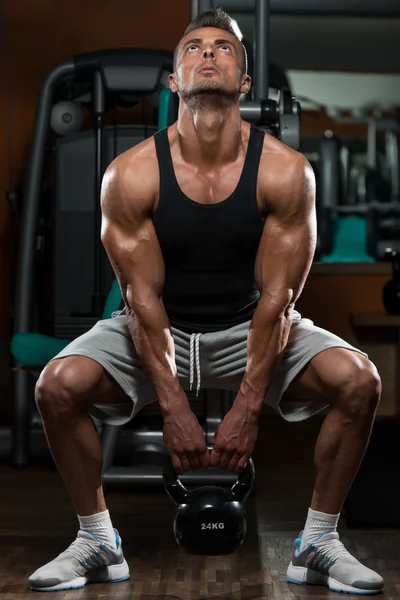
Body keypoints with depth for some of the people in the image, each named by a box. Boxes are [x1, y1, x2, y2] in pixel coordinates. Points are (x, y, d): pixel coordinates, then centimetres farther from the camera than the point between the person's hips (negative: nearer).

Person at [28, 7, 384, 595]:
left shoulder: (285, 171, -16)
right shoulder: (131, 174, -16)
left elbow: (277, 296, -16)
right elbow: (143, 297, -16)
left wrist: (247, 408, -20)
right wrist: (174, 409, -21)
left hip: (250, 326, 0)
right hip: (158, 328, 0)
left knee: (358, 380, -24)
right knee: (60, 384, -25)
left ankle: (319, 540, -4)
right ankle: (97, 538, -1)